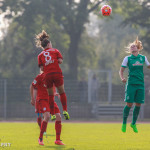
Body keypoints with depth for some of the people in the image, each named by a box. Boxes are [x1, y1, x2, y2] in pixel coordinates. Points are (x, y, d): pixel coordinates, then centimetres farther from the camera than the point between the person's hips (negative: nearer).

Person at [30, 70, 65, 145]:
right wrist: (32, 98, 1)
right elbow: (32, 86, 0)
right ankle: (40, 138, -13)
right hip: (42, 99, -6)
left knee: (58, 116, -6)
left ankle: (58, 140, 6)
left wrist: (54, 93, 3)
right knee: (47, 116, -27)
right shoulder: (40, 76, -11)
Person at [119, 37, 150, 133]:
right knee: (129, 104, -8)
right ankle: (124, 123, 6)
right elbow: (121, 71, 4)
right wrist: (122, 78, -14)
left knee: (138, 104, 2)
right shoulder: (127, 58, 4)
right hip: (131, 84, -3)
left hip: (141, 84, 3)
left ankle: (133, 123, 17)